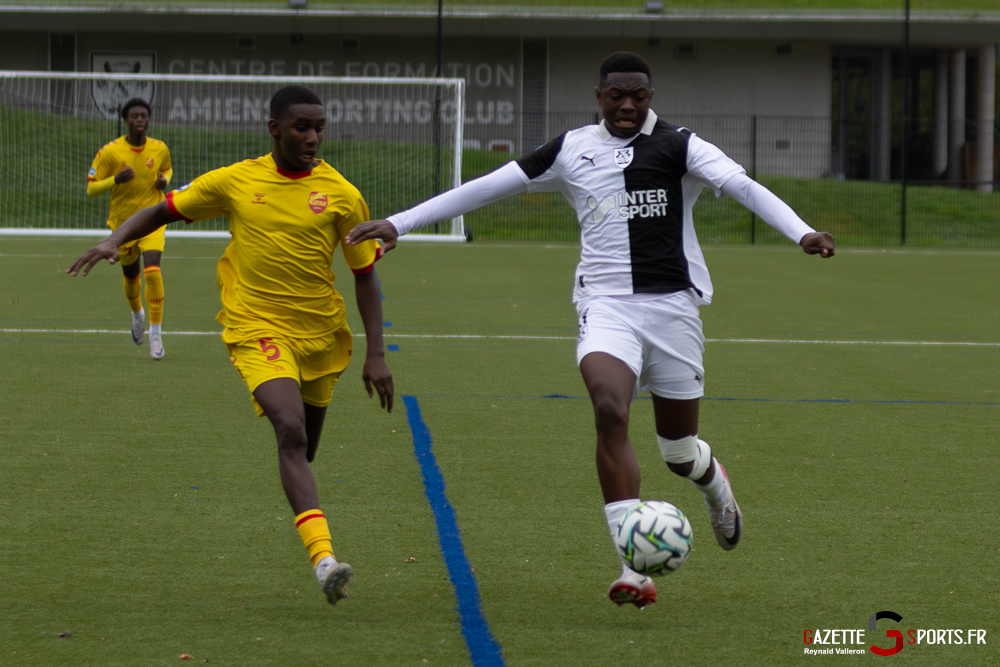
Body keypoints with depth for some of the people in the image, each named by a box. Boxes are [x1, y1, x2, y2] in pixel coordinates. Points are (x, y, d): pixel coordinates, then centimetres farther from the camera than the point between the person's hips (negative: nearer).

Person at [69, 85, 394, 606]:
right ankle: (323, 558, -36)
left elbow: (365, 276, 5)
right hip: (256, 330, -2)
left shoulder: (341, 195, 0)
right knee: (291, 432, -24)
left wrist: (375, 356, -1)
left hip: (321, 335, 2)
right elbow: (162, 212, 12)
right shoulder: (235, 182, 1)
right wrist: (114, 240, -7)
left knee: (303, 450, 13)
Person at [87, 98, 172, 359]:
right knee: (131, 276, 17)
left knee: (152, 270, -22)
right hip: (123, 222, 1)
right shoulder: (110, 152, -13)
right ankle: (137, 314, 52)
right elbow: (91, 188, -10)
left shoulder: (160, 149, -5)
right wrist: (116, 179, -27)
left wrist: (164, 179, -6)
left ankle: (155, 333, -14)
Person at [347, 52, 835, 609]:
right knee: (609, 409, -26)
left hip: (673, 305, -1)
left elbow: (741, 185, -15)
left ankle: (715, 487, 49)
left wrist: (802, 232, -32)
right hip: (607, 306, 1)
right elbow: (487, 188, 12)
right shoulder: (572, 151, 8)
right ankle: (635, 572, -28)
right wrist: (398, 224, 11)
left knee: (679, 447, 7)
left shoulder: (677, 147, 0)